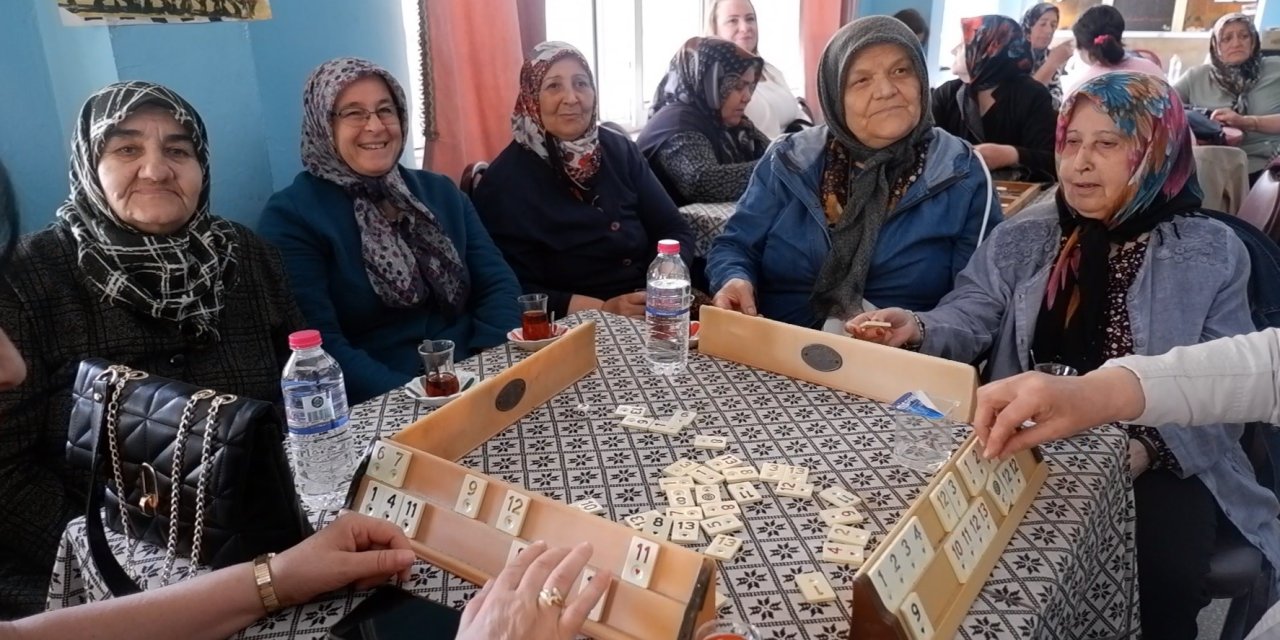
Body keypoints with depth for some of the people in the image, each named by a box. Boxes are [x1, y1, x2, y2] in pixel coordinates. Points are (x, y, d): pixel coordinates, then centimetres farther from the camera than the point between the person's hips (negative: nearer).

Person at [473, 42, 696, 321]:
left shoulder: (620, 149, 8)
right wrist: (602, 309, -20)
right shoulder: (505, 180, -6)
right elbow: (515, 293, -11)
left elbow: (675, 230, 7)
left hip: (656, 311, 4)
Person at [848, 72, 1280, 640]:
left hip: (1158, 464, -1)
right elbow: (970, 320, -2)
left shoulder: (1212, 254, 2)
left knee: (1160, 576, -27)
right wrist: (917, 328, -25)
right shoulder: (1021, 238, 9)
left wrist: (1148, 446, -20)